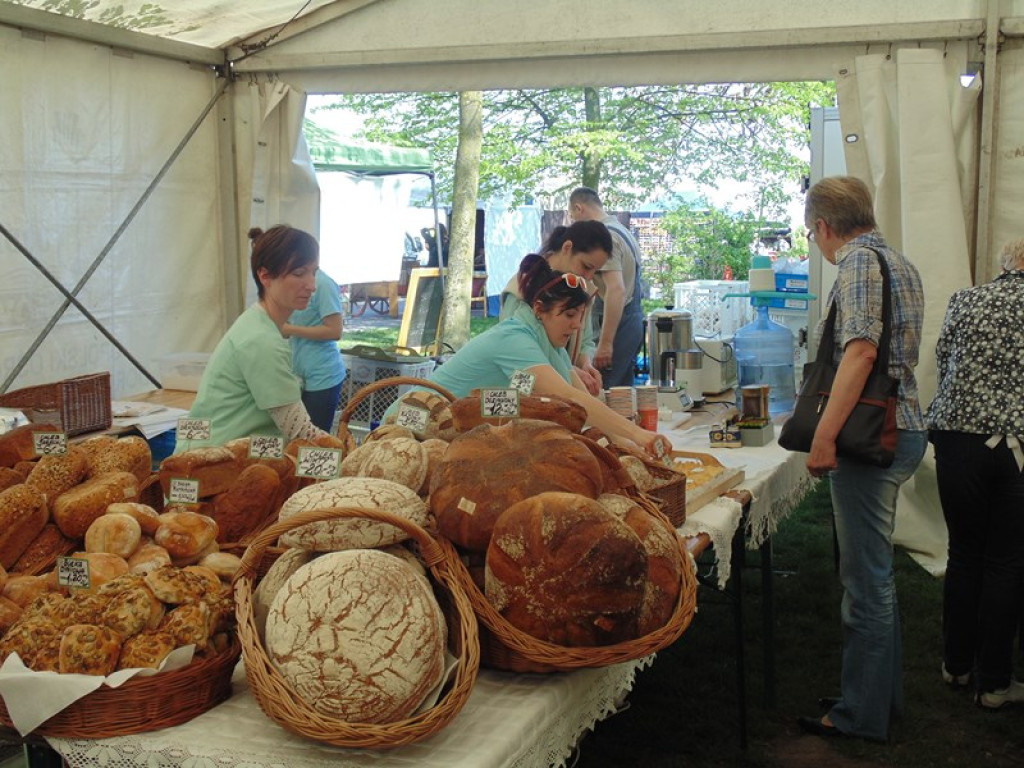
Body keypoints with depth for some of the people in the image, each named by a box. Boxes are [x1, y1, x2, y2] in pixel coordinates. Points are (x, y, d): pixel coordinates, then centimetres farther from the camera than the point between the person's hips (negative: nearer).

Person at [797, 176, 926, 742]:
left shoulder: (859, 261, -13)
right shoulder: (899, 263, 18)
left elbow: (860, 351, -25)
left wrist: (823, 437, -25)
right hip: (901, 429, 10)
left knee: (866, 579, -2)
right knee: (874, 572, 19)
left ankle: (862, 714, 8)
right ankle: (883, 694, 30)